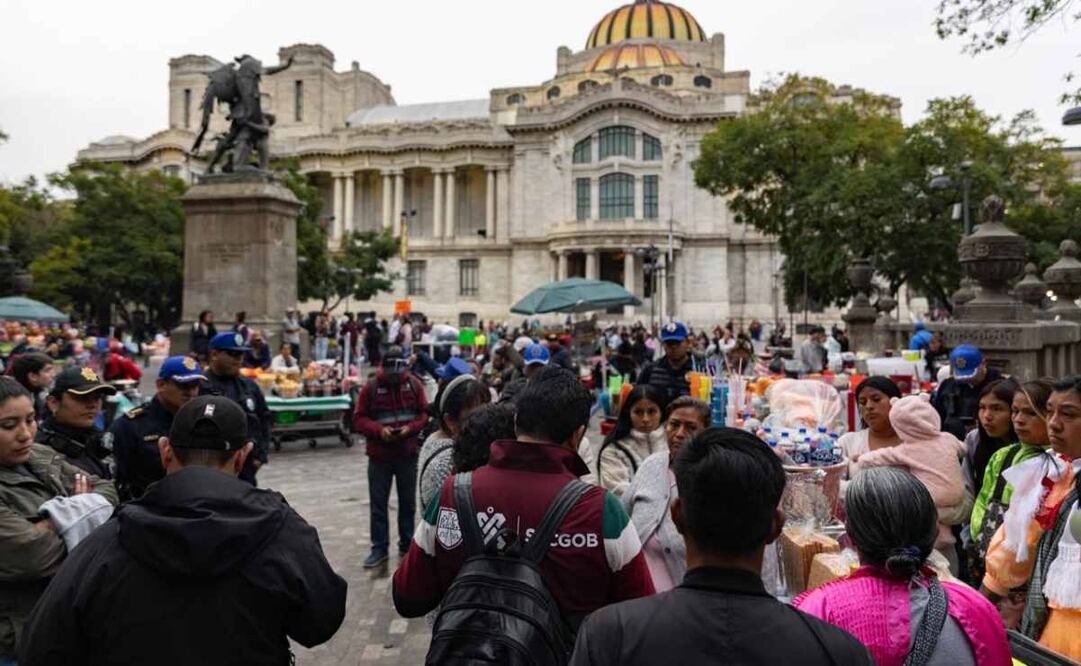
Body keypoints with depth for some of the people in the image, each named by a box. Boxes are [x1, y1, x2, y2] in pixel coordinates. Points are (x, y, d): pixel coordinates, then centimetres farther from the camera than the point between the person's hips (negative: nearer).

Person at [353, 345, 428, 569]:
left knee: (408, 502, 13)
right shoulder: (371, 387, -8)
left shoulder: (414, 384, -3)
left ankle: (407, 544, 27)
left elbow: (424, 413, 3)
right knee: (378, 504, 5)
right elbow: (359, 419, -6)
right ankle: (379, 548, 16)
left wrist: (411, 427, -16)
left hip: (408, 454, 1)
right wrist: (379, 429, -22)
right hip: (379, 455, -1)